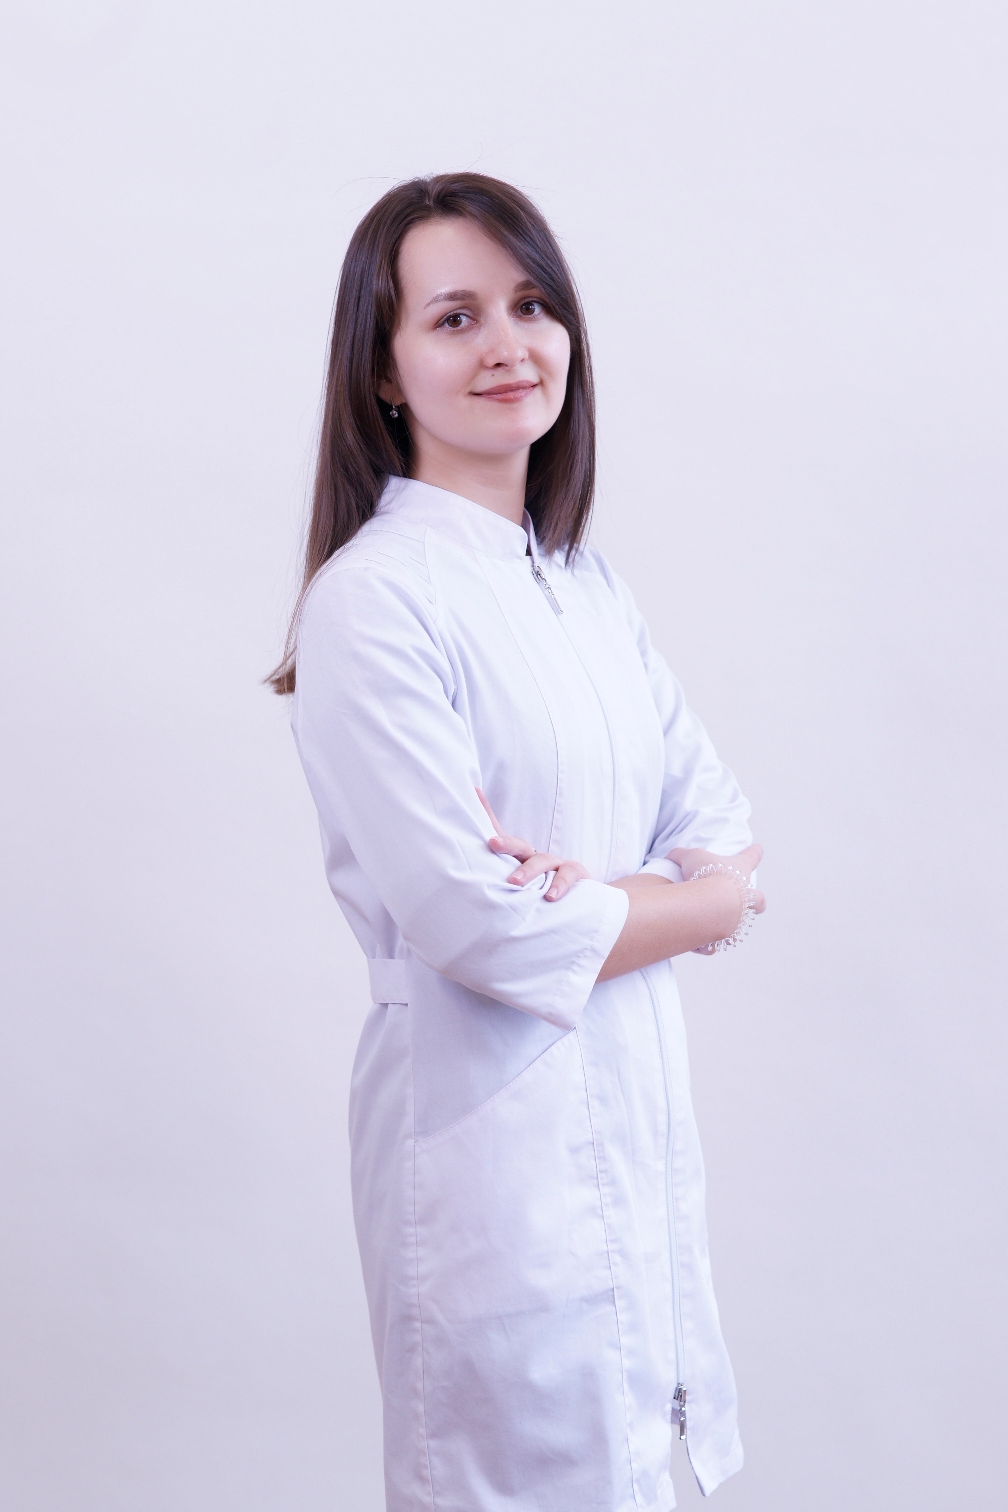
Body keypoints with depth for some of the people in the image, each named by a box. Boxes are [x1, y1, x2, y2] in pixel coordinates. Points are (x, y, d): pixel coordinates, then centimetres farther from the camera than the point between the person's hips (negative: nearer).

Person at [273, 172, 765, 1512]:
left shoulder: (586, 584, 9)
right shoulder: (373, 603, -15)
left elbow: (721, 827, 7)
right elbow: (478, 926, -19)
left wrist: (603, 893, -14)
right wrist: (706, 903, -5)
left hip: (637, 1091, 7)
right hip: (488, 1112, -7)